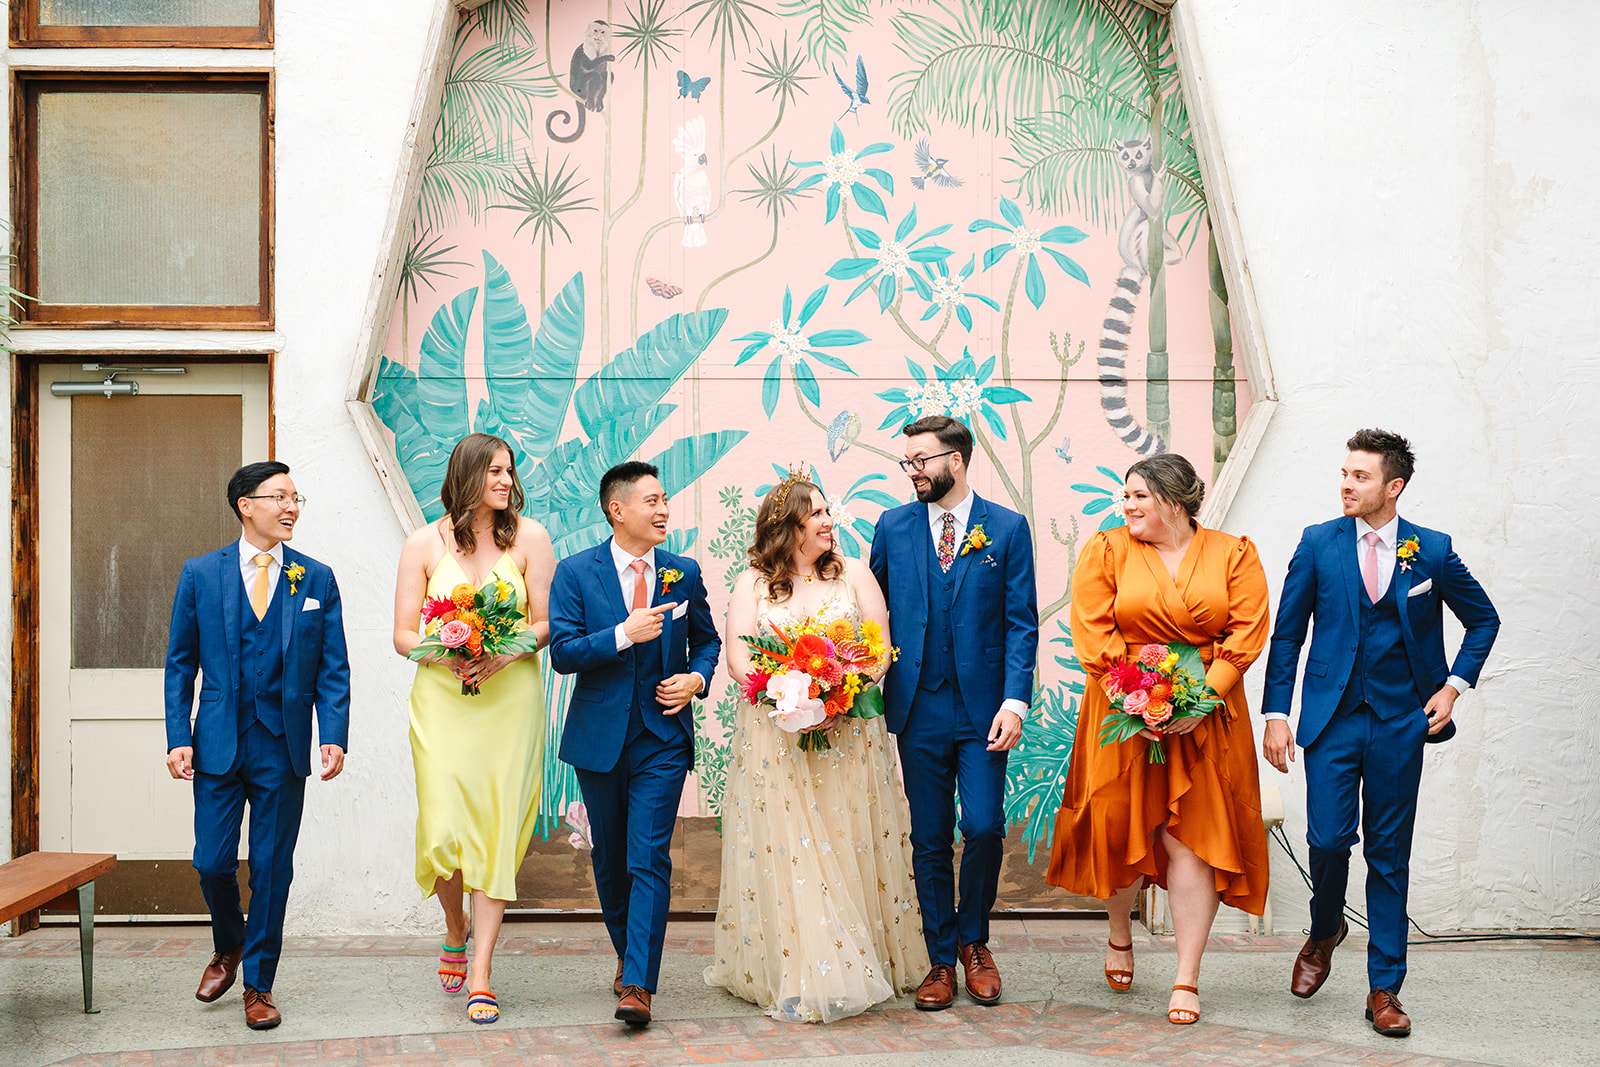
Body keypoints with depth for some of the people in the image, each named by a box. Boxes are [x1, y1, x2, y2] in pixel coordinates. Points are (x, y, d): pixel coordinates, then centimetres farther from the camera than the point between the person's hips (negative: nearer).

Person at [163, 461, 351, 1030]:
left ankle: (258, 985, 18)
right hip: (218, 743, 0)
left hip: (283, 747, 0)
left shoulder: (317, 578, 4)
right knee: (212, 863, 3)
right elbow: (181, 663, 5)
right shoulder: (201, 573, 3)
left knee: (271, 870, 5)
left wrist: (334, 737, -9)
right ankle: (228, 948, 33)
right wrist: (178, 738, -4)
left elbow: (333, 669, 2)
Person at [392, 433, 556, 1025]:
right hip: (442, 701, 0)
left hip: (511, 699, 0)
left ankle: (480, 975, 3)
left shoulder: (528, 537, 1)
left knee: (497, 833, -3)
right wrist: (446, 656, -16)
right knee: (443, 831, -5)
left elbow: (546, 621, 0)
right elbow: (403, 635, 3)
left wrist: (503, 655, -17)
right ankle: (456, 930, 27)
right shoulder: (425, 544, 3)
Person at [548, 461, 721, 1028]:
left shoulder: (684, 573, 3)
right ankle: (626, 953, 36)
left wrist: (697, 678, -4)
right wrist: (624, 634, -22)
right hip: (599, 739, 1)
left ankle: (638, 985, -11)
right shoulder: (576, 572, -4)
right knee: (610, 859, 15)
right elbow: (562, 652, -11)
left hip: (662, 737, 0)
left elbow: (707, 639, 16)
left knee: (649, 860, -10)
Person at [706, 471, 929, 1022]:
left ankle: (865, 964, 14)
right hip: (774, 741, -1)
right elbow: (738, 660, -4)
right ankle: (795, 974, 1)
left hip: (849, 735, 1)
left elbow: (881, 649, 1)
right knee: (784, 851, -3)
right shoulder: (752, 583, 5)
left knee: (850, 848, 4)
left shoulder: (854, 574, 7)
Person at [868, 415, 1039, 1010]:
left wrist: (1014, 702, -10)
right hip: (918, 708, 2)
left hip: (982, 706, -2)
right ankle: (941, 959, 19)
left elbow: (1022, 623, -1)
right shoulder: (893, 526, 7)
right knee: (930, 839, 6)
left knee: (984, 828, -7)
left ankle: (973, 942, 17)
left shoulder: (1007, 528, 1)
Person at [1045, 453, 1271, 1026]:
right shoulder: (1106, 551, 3)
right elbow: (1091, 634, -5)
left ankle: (1187, 981, 1)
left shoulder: (1234, 553, 4)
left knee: (1191, 839, -4)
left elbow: (1247, 633, -4)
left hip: (1204, 715, -1)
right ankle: (1120, 935, 36)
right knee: (1120, 826, 7)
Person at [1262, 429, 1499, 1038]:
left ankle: (1384, 989, 13)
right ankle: (1325, 932, 24)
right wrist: (1276, 714, -2)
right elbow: (1287, 634, 4)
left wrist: (1454, 685, 4)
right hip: (1333, 717, 0)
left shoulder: (1432, 550, 1)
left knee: (1389, 855, 4)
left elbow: (1483, 619, 15)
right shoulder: (1318, 543, 1)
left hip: (1400, 723, 0)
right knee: (1328, 838, -8)